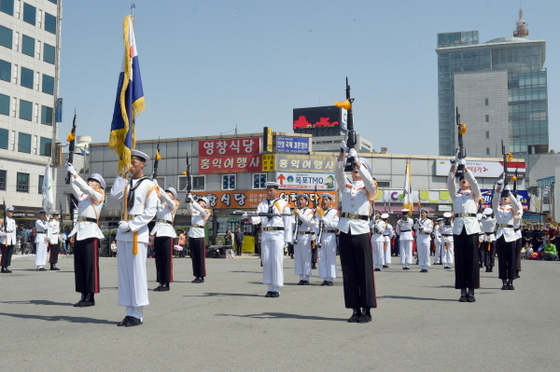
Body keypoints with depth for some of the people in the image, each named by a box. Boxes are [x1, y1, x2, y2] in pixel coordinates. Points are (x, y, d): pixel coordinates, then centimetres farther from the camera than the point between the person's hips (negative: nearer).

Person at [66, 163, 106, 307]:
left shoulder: (99, 196, 1)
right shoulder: (83, 196, 19)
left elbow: (86, 188, -10)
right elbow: (75, 188, 9)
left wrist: (75, 173, -9)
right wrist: (71, 174, -3)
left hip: (90, 232, -7)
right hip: (79, 231, 7)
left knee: (90, 265, -5)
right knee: (79, 265, 6)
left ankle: (90, 297, -4)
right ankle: (83, 296, 10)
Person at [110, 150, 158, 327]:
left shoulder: (149, 186, -1)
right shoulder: (126, 184, 16)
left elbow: (150, 212, -8)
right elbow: (115, 194, -4)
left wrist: (131, 225, -14)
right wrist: (122, 175, -1)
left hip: (138, 232, -6)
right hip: (123, 232, 6)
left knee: (137, 272, -6)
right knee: (124, 272, 6)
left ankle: (138, 315, -2)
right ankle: (129, 313, 11)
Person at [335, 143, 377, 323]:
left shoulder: (368, 188, 6)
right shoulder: (345, 185, 14)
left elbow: (368, 179, -15)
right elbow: (338, 172, -3)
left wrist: (357, 159, -20)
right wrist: (342, 153, -16)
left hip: (361, 231, -3)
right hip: (345, 231, 3)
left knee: (364, 272, -2)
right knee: (349, 272, 4)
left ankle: (366, 311, 4)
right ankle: (355, 310, 10)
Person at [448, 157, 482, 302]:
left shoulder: (474, 194, 11)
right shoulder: (455, 193, 15)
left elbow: (474, 182, -4)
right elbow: (450, 182, 2)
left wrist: (465, 168, -13)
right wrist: (453, 167, -10)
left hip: (471, 227, -1)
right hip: (458, 227, 2)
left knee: (472, 259, -2)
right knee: (460, 259, 1)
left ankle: (471, 291, 2)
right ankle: (463, 291, 5)